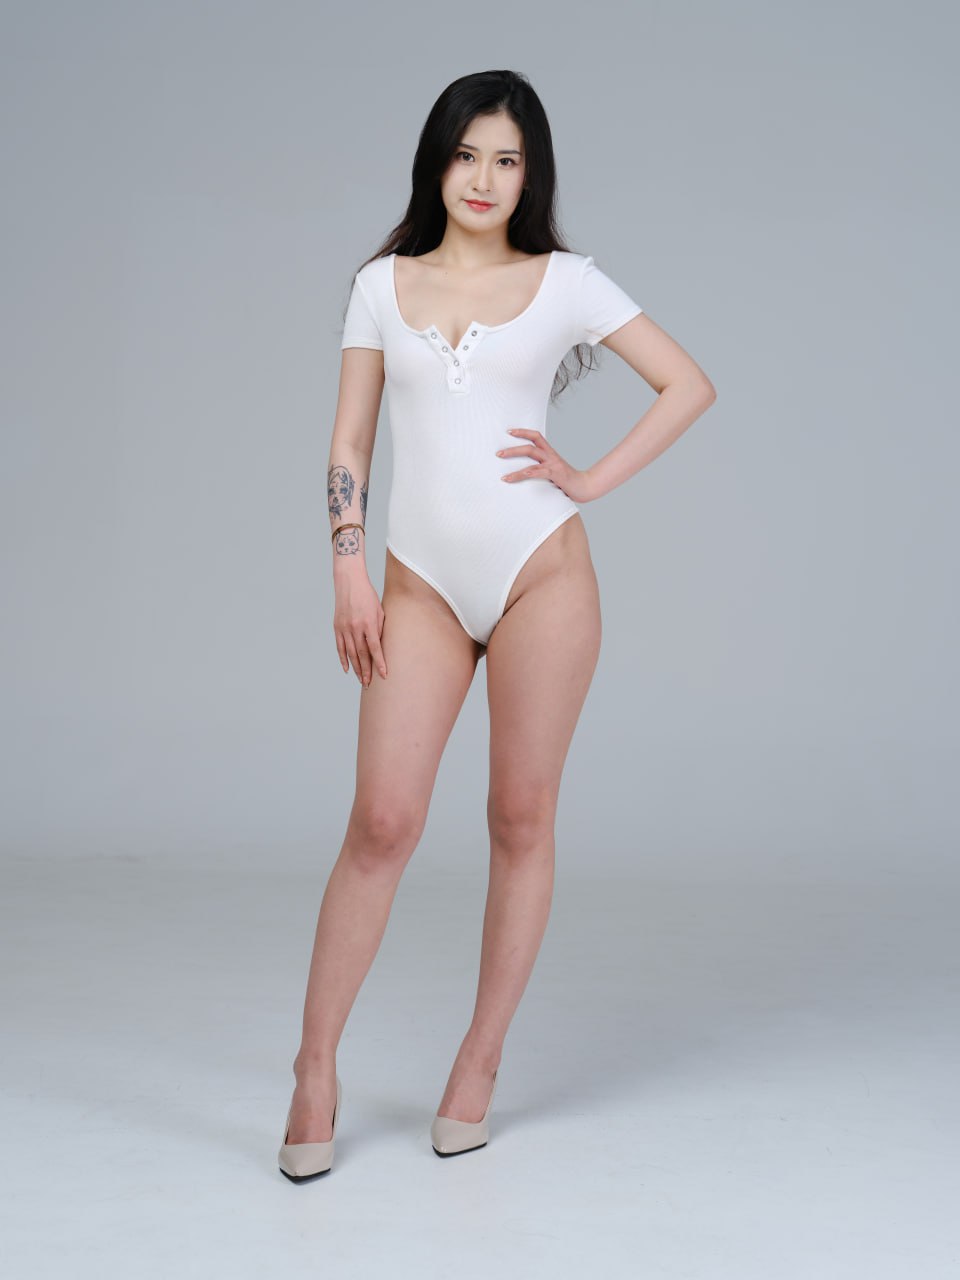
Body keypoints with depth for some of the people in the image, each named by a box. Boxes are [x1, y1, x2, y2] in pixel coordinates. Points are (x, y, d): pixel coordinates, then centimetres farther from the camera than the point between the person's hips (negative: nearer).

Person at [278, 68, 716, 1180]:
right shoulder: (382, 284, 11)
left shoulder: (564, 282, 6)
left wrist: (591, 480, -1)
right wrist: (349, 570, 0)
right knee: (383, 821, -5)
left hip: (539, 570, -1)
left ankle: (481, 1057, 19)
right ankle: (316, 1067, 8)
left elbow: (688, 385, 7)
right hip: (422, 585, 1)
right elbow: (349, 441, 9)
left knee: (521, 817, 4)